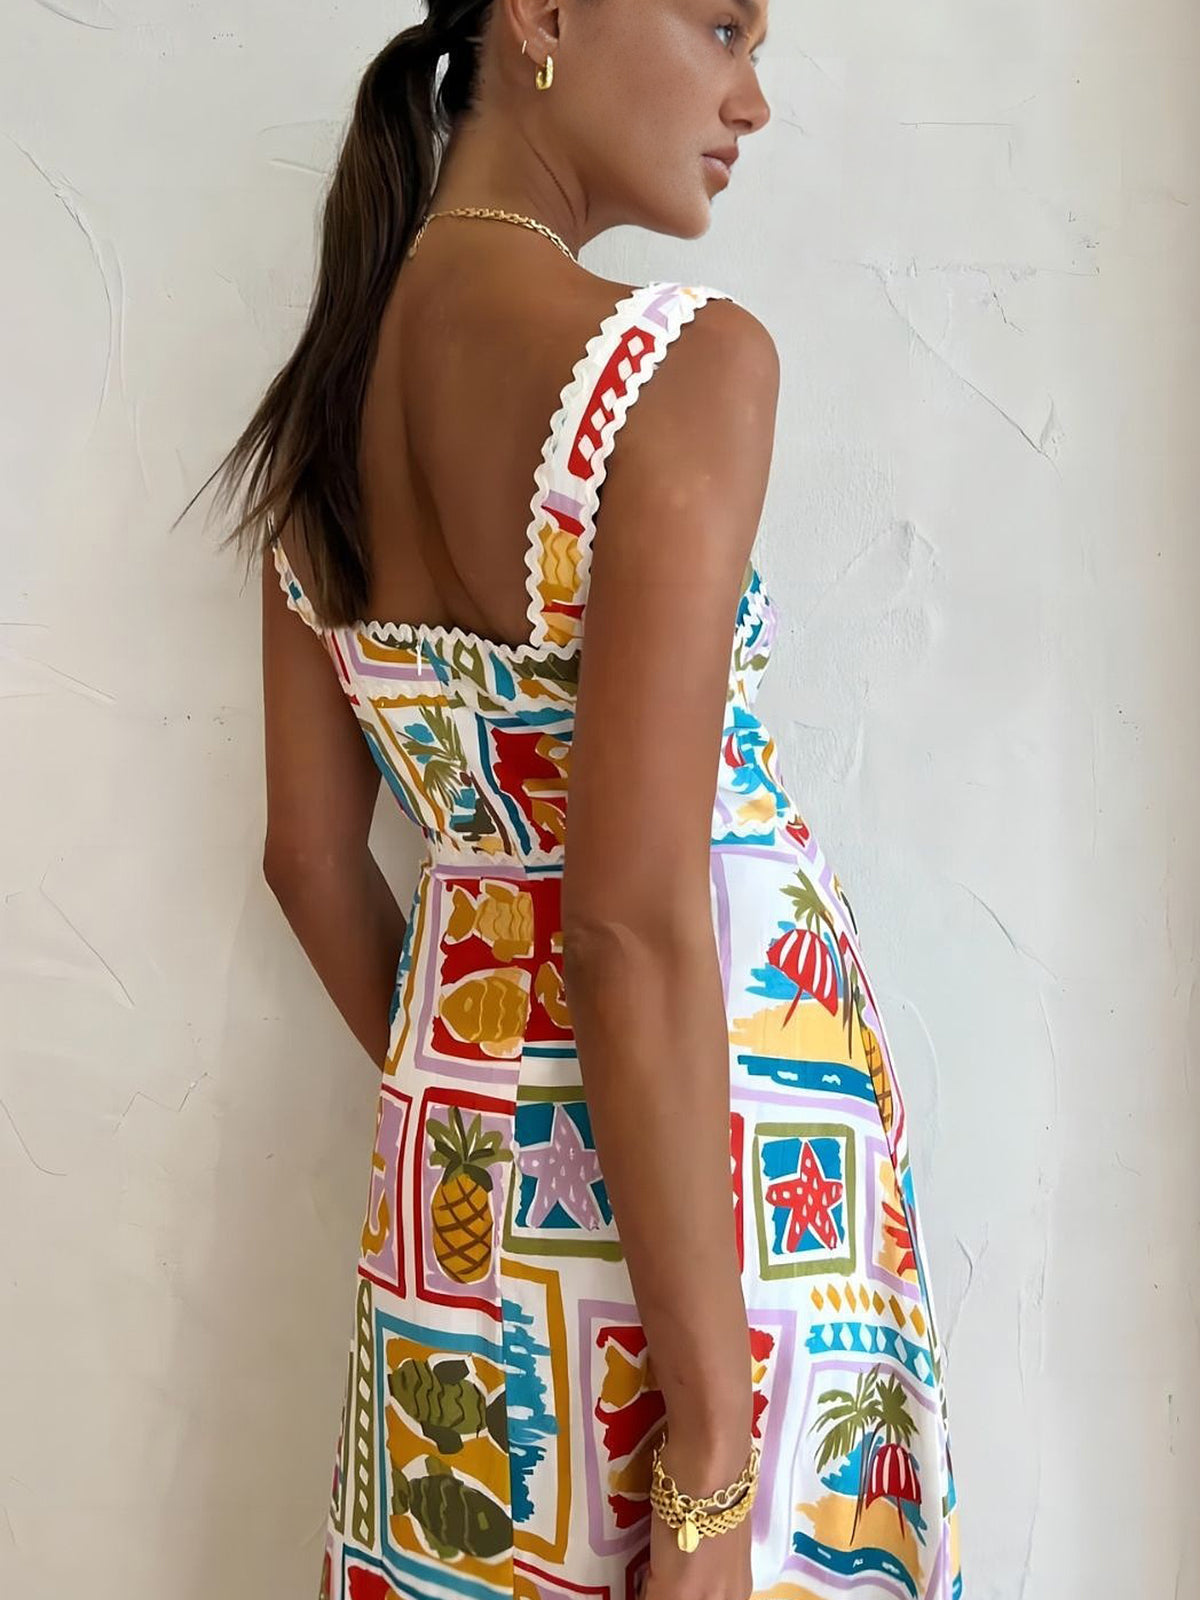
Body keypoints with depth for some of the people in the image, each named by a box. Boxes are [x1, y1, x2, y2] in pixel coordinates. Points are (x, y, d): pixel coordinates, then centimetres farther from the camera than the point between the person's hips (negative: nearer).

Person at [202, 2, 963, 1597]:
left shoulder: (326, 385, 3)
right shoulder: (682, 360, -19)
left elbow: (311, 851, 8)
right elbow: (636, 924, -24)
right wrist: (711, 1447, -19)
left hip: (459, 1186, 7)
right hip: (720, 1161, -7)